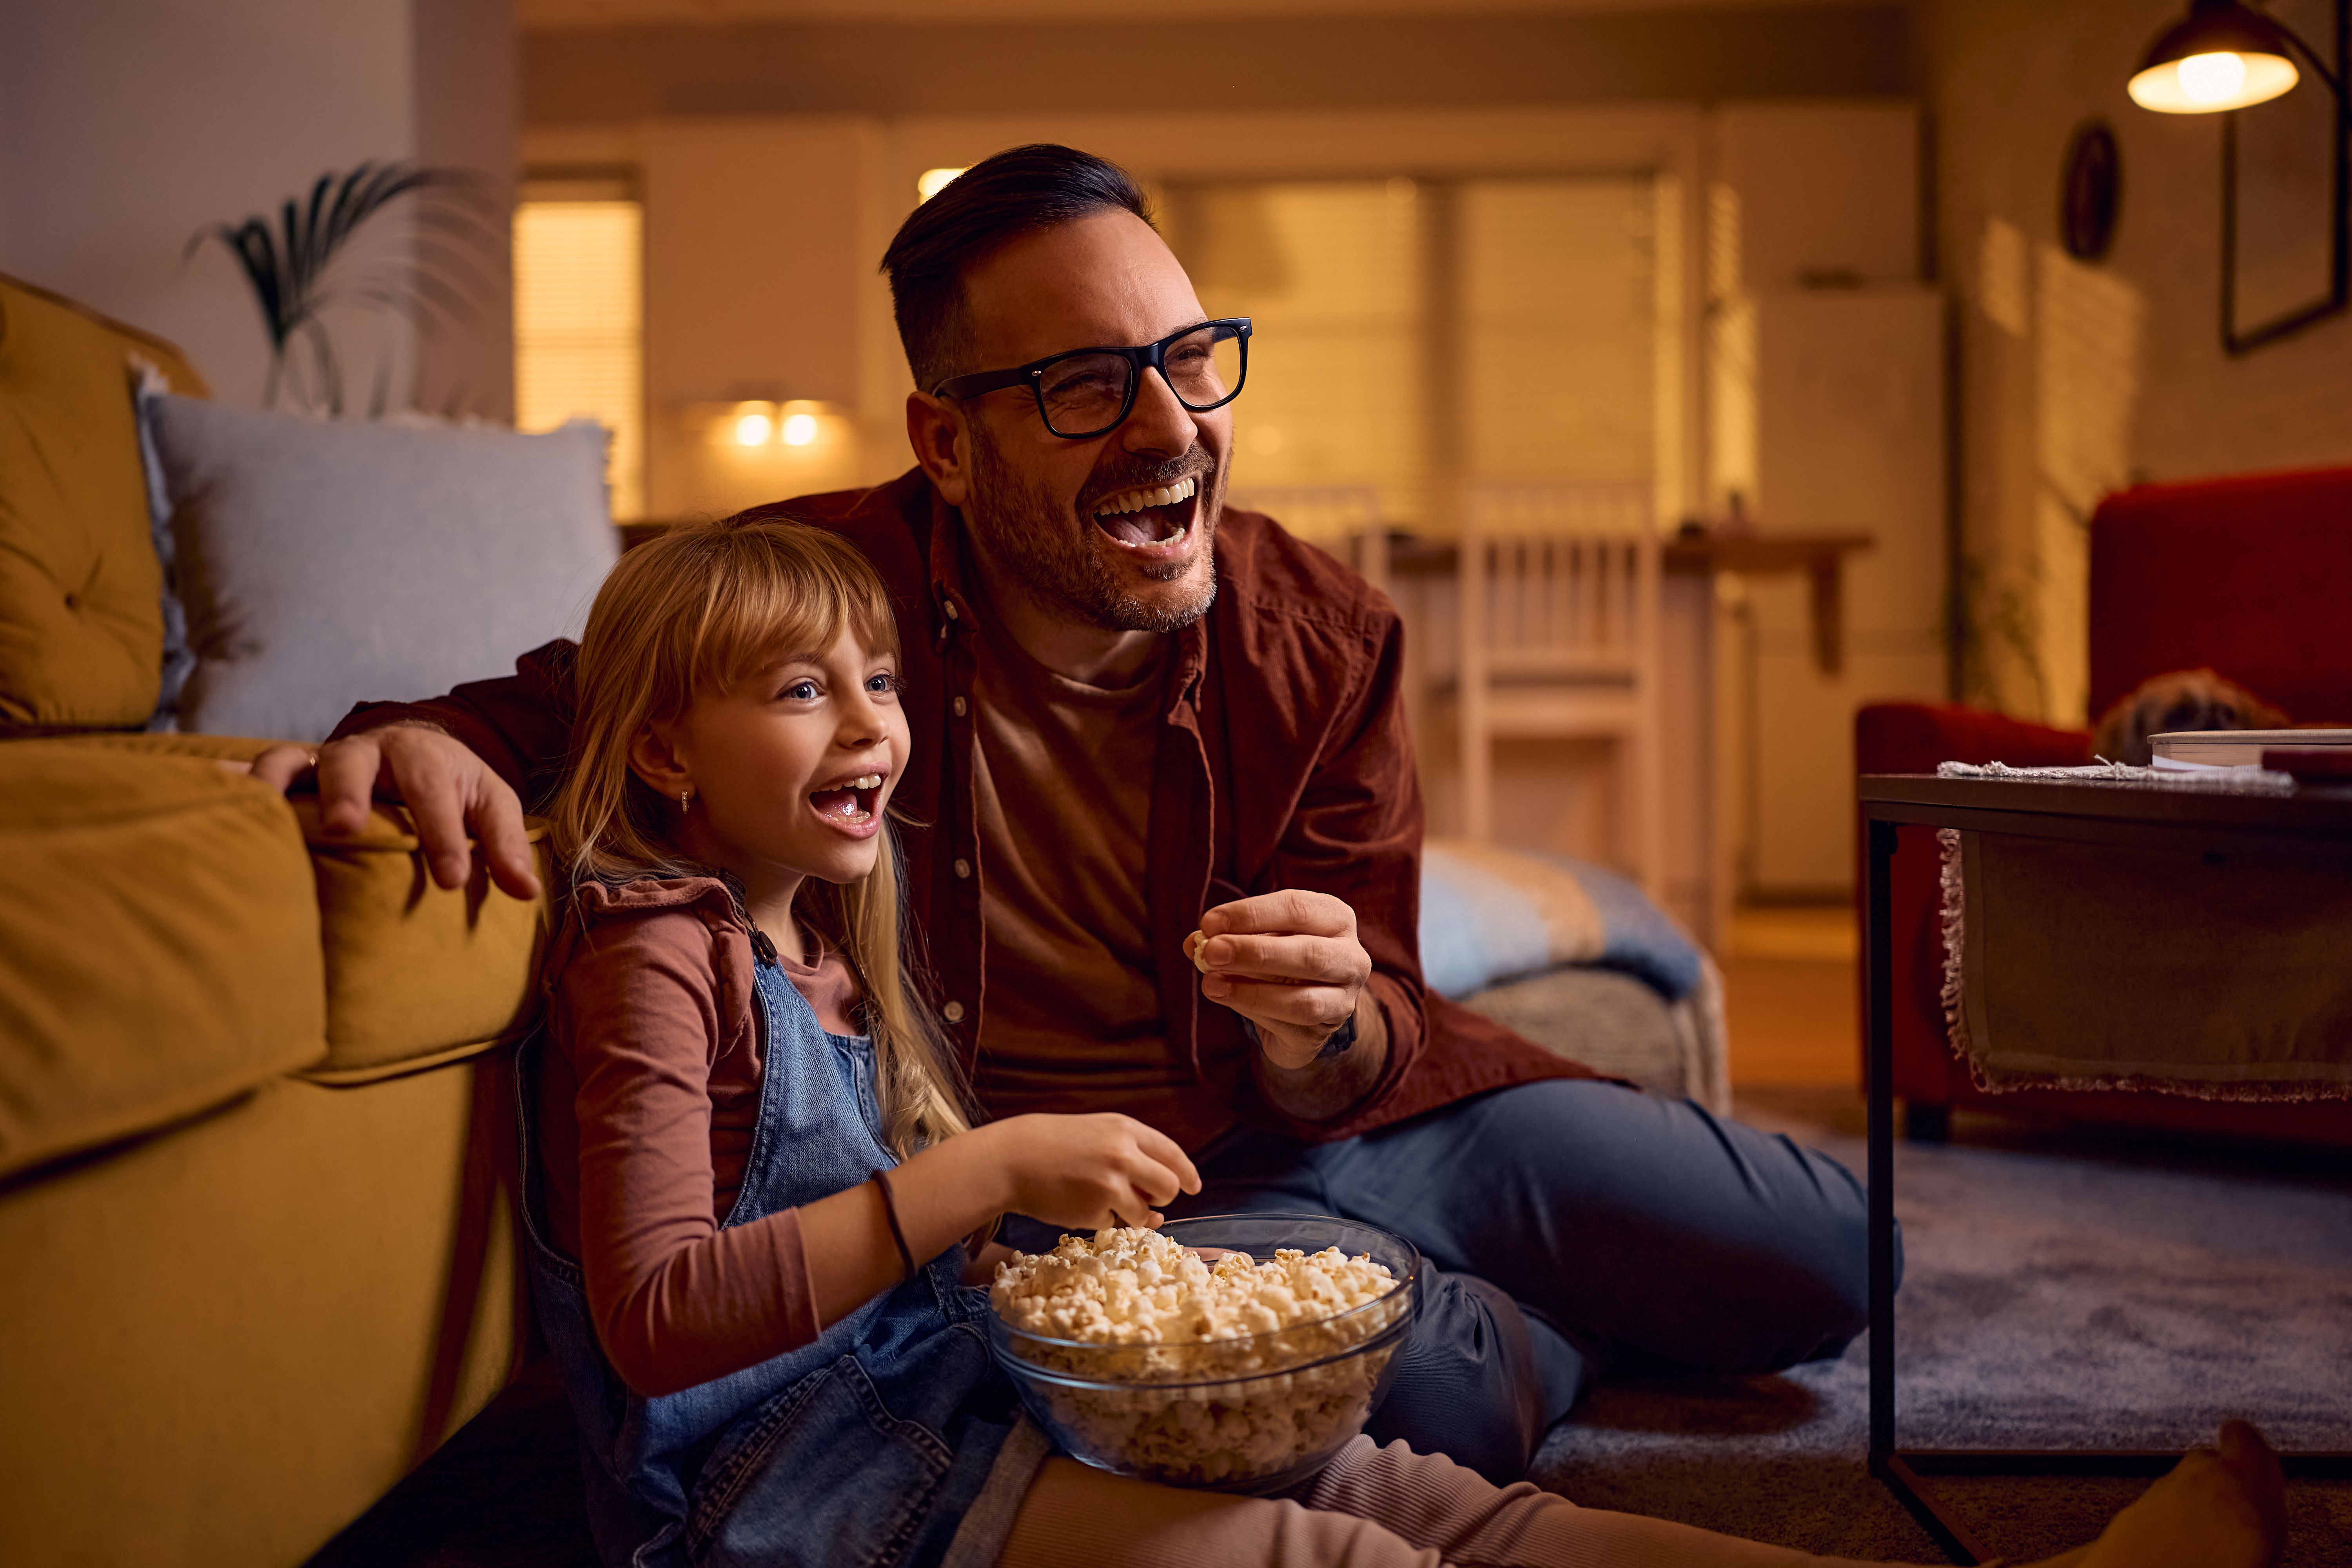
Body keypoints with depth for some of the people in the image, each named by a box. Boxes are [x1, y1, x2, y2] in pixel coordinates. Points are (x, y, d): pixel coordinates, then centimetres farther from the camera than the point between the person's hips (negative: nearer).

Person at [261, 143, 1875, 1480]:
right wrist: (439, 736, -23)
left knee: (1818, 1258, 4)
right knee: (1417, 1388, -33)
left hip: (1342, 1106, 4)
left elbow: (1363, 1055, -9)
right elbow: (575, 691, 2)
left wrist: (1325, 1029, -35)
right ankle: (1533, 1342, 6)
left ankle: (1489, 1319, 32)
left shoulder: (1330, 637, -10)